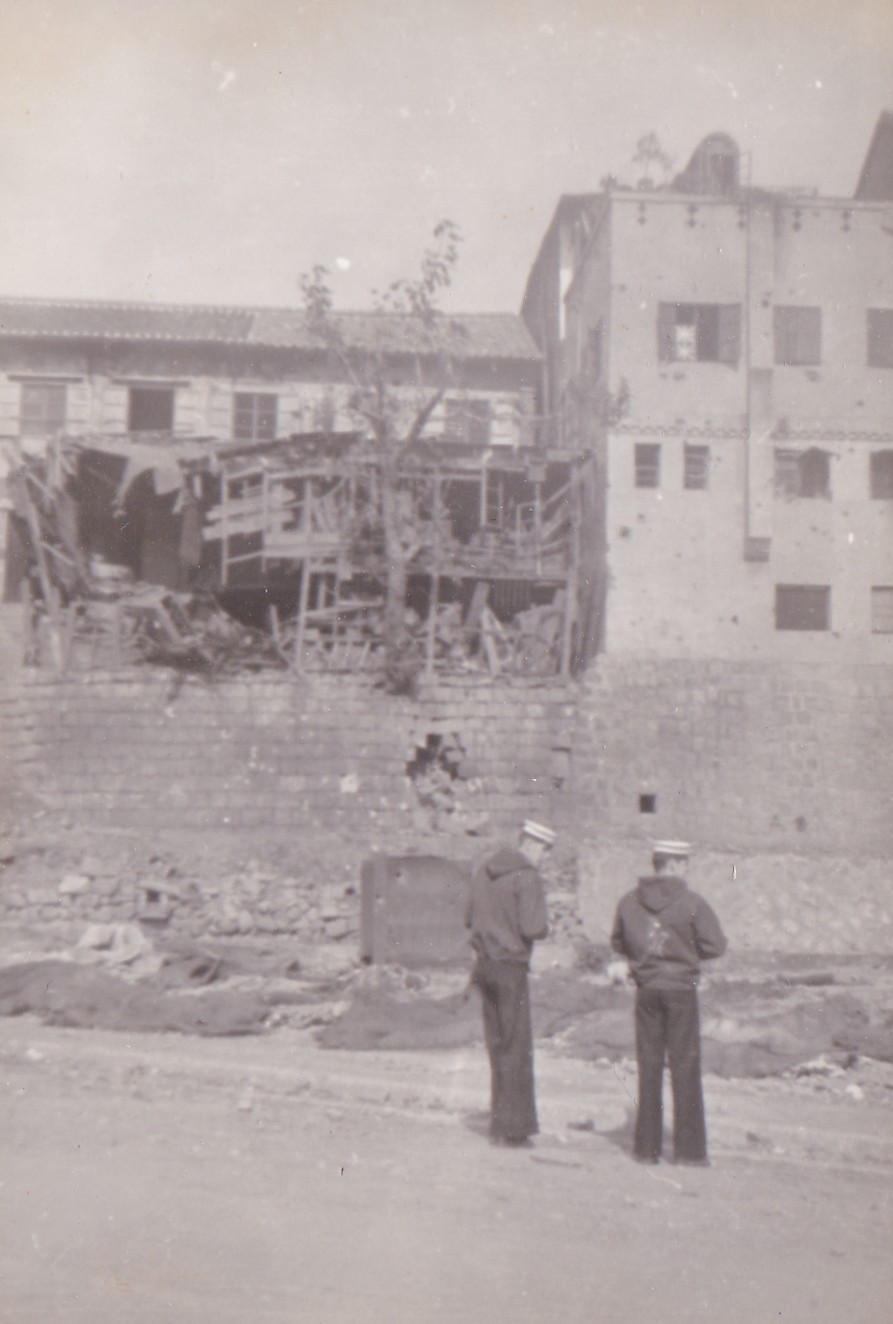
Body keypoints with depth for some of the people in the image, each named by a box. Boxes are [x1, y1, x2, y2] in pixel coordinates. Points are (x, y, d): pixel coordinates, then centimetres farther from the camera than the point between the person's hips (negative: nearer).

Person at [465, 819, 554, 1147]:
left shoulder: (484, 870, 10)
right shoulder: (527, 877, -13)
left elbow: (470, 919, 16)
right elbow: (533, 928, -20)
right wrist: (544, 924, 1)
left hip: (484, 963, 8)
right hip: (511, 967, -7)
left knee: (497, 1044, 14)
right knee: (517, 1049, 1)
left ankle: (501, 1123, 18)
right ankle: (511, 1127, 5)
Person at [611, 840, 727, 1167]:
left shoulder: (629, 902, 1)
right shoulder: (691, 903, -12)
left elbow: (618, 943, 10)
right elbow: (715, 945, -10)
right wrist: (688, 951, 6)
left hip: (646, 989, 3)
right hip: (681, 989, -3)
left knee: (649, 1065, 10)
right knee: (685, 1066, 5)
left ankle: (647, 1146, 13)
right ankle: (689, 1148, 8)